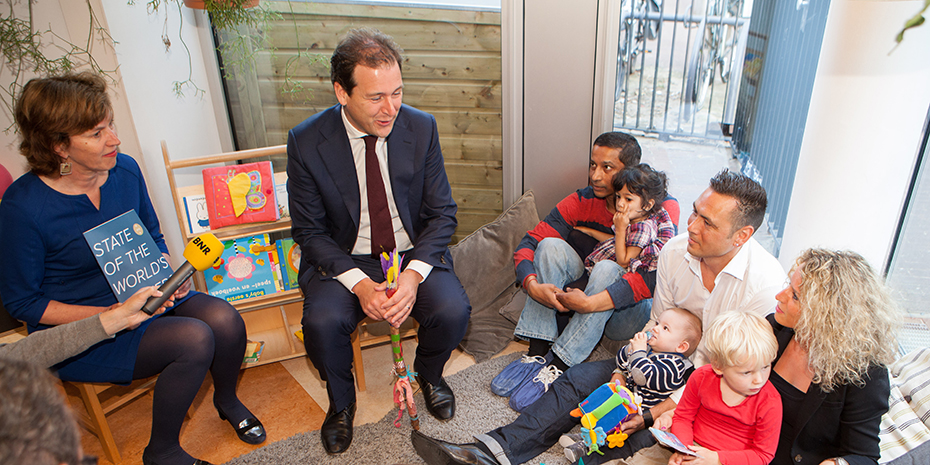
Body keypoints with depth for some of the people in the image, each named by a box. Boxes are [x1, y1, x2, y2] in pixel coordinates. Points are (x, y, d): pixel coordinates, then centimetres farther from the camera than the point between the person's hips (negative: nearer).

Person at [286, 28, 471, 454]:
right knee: (322, 323, -27)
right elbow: (309, 231, -7)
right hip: (343, 259, 0)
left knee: (453, 310, -23)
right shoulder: (306, 142, -13)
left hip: (414, 253, 1)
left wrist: (413, 274, -20)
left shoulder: (421, 127, -9)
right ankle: (341, 401, 9)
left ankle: (428, 373, 15)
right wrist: (359, 283, -22)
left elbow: (442, 213, -4)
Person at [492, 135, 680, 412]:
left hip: (629, 312, -3)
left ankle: (557, 365, -31)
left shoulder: (662, 207, -15)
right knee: (552, 245, -21)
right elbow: (528, 243, -10)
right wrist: (533, 285, -31)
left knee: (607, 269, -34)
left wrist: (591, 303, -37)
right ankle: (537, 353, -26)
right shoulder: (581, 202, -5)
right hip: (574, 299, 4)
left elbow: (655, 274, -30)